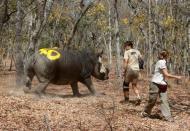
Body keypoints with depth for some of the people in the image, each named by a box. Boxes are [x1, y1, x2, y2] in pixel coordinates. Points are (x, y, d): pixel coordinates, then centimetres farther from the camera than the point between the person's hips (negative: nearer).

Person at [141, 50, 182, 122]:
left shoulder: (162, 62, 12)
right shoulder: (161, 62, -16)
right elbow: (166, 74, -19)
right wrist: (176, 77, -14)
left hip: (162, 84, 8)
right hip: (155, 84, -8)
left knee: (164, 100, 0)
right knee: (152, 100, 3)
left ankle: (168, 116, -2)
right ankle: (145, 113, 22)